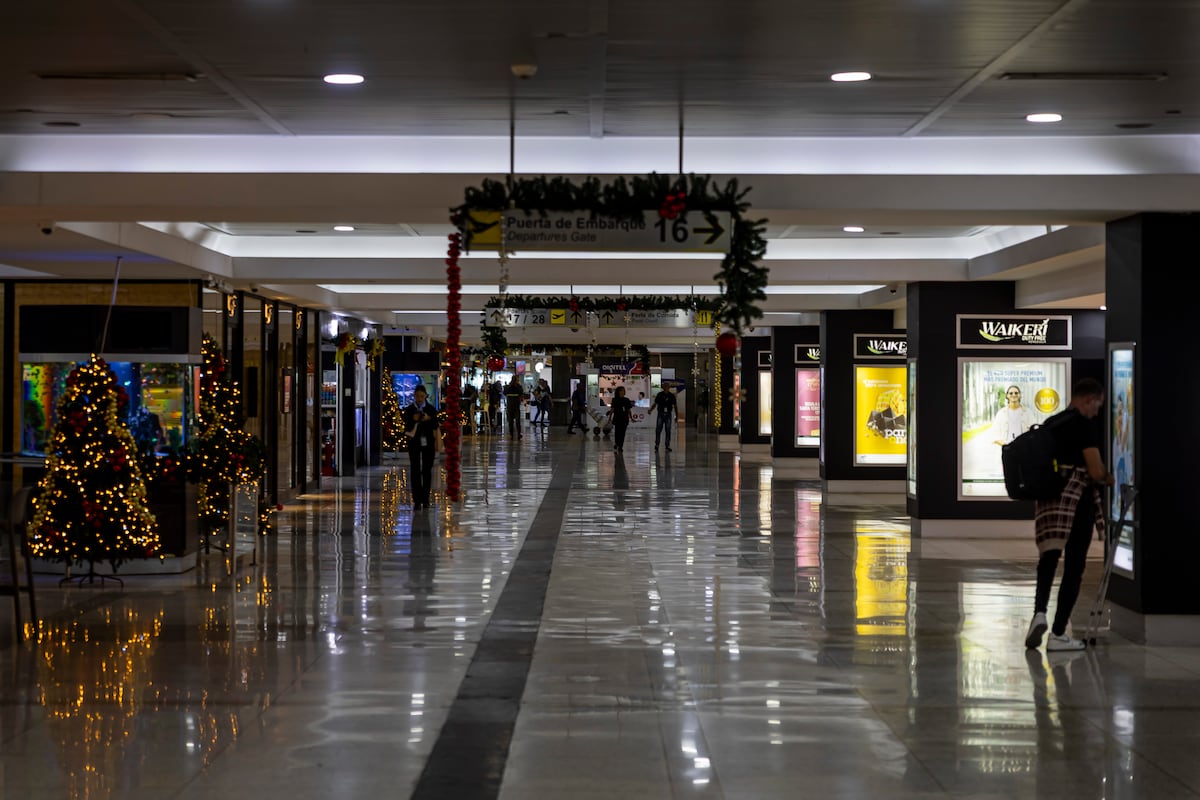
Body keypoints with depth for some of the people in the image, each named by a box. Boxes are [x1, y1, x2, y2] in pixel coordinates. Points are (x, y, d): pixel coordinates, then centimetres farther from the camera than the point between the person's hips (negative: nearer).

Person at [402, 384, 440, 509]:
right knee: (415, 470, -4)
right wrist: (413, 420, -19)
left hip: (428, 442, 1)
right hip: (414, 443, -1)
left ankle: (425, 499, 8)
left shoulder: (431, 409, 3)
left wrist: (429, 419, -16)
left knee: (427, 470, 3)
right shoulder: (409, 410, 1)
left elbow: (435, 427, 2)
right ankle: (417, 500, -4)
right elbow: (407, 429, -2)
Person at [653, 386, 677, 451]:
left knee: (668, 431, 2)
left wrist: (676, 416, 3)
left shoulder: (671, 396, 2)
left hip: (668, 415, 0)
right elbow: (655, 404, 6)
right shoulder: (659, 395, 2)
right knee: (658, 430, -4)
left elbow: (675, 406, 6)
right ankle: (656, 444, 4)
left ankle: (668, 445, 9)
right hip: (660, 414, 0)